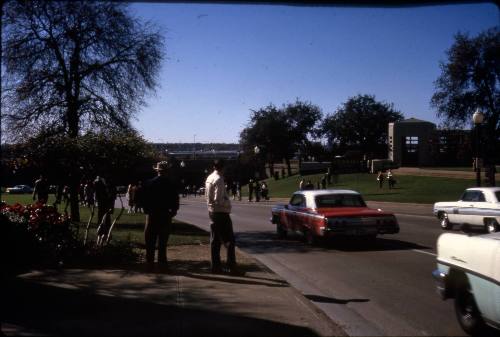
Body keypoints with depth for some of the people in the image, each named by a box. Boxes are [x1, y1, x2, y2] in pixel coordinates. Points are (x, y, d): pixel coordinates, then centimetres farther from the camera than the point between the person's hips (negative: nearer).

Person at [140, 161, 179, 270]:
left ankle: (150, 262, 10)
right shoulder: (172, 184, -7)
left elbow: (143, 199, -1)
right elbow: (176, 200, -6)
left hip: (152, 215, 1)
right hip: (166, 215, -1)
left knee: (150, 241, 8)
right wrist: (173, 211, 8)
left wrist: (147, 210, 10)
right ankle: (162, 262, 8)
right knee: (163, 241, 7)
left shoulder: (149, 183, -3)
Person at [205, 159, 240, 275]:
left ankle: (215, 266, 13)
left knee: (215, 240, 11)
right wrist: (228, 204, -6)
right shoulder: (219, 179, -17)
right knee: (229, 240, -3)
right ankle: (232, 266, -2)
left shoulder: (209, 178, 9)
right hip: (221, 212, -9)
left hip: (212, 212, 9)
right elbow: (219, 199, -23)